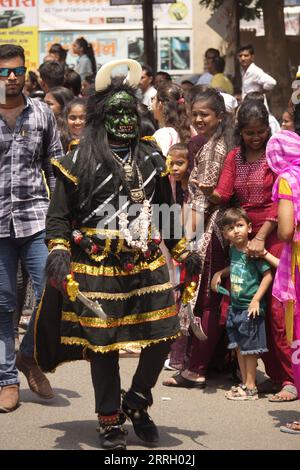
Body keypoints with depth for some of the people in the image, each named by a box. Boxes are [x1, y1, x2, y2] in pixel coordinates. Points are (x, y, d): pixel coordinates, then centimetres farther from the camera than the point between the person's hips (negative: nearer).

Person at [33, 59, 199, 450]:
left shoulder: (151, 158, 10)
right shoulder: (81, 161, -3)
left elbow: (166, 210, 21)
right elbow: (58, 216, -2)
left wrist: (183, 252, 19)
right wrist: (59, 253, -16)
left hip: (148, 267, 4)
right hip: (97, 270, -4)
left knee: (162, 336, 0)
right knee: (103, 344, 3)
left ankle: (137, 404, 23)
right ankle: (111, 421, 18)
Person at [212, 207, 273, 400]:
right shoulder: (233, 250, 7)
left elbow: (268, 275, -16)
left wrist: (256, 299, -19)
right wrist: (220, 274, 11)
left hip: (250, 307, -8)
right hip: (235, 306, 8)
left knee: (250, 348, -1)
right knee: (239, 347, 13)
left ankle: (251, 388, 6)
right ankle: (245, 383, 23)